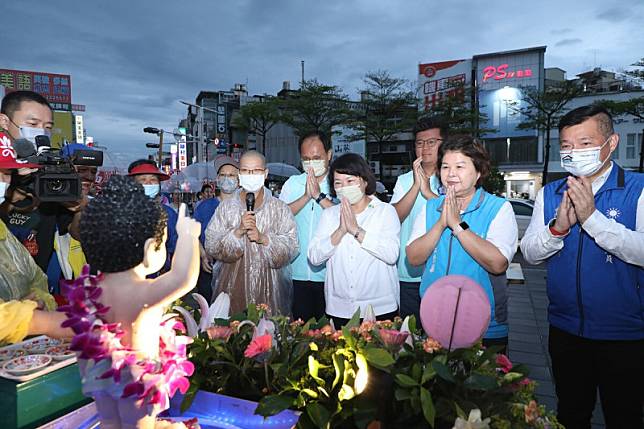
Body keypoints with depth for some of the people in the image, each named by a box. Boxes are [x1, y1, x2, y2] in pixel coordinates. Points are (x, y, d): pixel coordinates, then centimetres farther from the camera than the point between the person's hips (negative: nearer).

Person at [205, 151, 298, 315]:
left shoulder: (280, 208, 3)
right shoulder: (226, 206, 6)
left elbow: (291, 247, -5)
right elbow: (211, 246, -1)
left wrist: (263, 238, -18)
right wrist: (238, 231, -15)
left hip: (269, 286, 0)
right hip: (233, 286, 1)